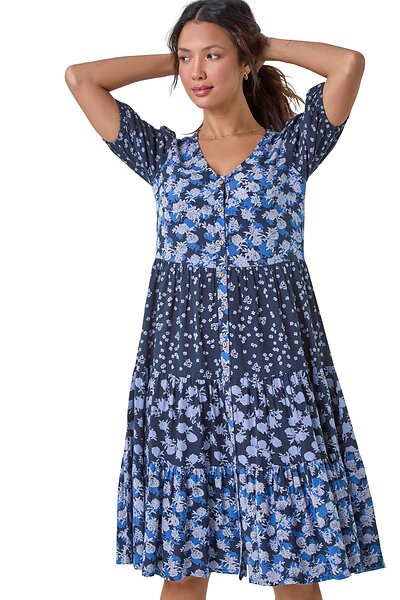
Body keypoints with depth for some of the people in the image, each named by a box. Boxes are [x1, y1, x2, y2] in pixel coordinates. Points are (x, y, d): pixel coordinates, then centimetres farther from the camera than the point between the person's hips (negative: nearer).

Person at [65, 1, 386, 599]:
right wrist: (172, 60, 13)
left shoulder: (291, 147, 6)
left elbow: (350, 62, -9)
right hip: (181, 357, 2)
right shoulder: (165, 155, 12)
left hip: (274, 359, -2)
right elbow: (79, 77, 7)